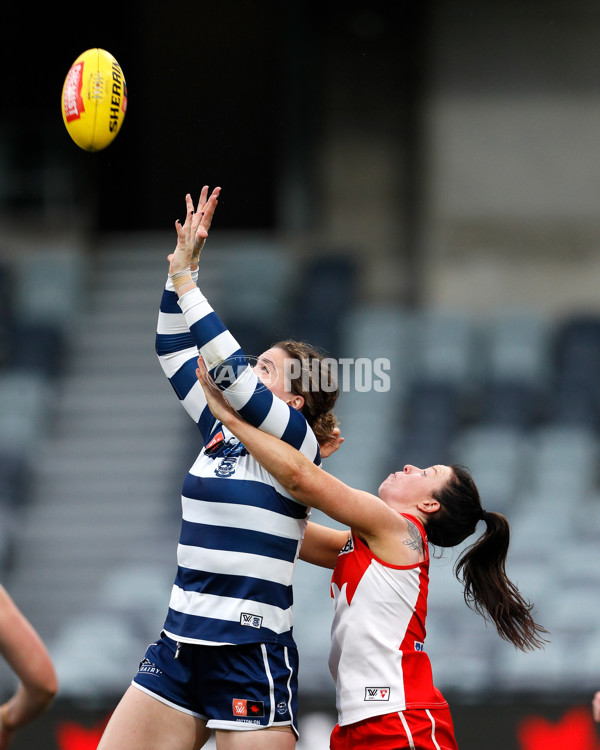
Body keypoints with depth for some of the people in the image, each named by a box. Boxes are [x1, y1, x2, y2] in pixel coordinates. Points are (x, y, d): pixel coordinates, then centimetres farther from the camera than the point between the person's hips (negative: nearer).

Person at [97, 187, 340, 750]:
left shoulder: (295, 442, -6)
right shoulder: (222, 432, 13)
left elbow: (230, 370, -20)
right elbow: (175, 351, 18)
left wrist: (185, 282, -14)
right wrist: (182, 266, 9)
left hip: (251, 659, -8)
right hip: (180, 646, 8)